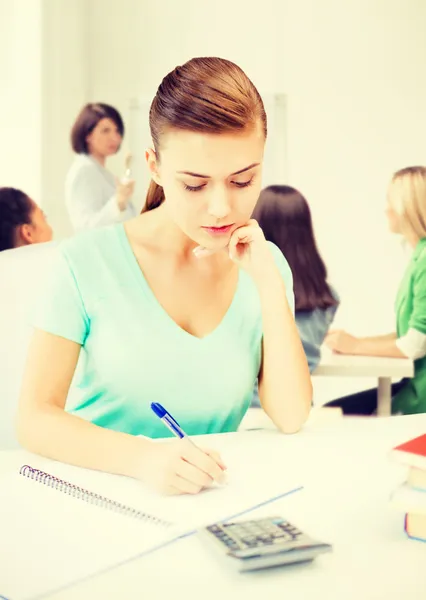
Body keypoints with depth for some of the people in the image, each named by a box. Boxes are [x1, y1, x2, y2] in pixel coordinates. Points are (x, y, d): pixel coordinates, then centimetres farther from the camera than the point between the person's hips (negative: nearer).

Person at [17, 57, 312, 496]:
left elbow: (291, 418, -4)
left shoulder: (265, 265, 2)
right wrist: (142, 457, -27)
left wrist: (270, 283, -11)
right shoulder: (88, 262, -8)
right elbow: (34, 417, -10)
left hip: (213, 501, 3)